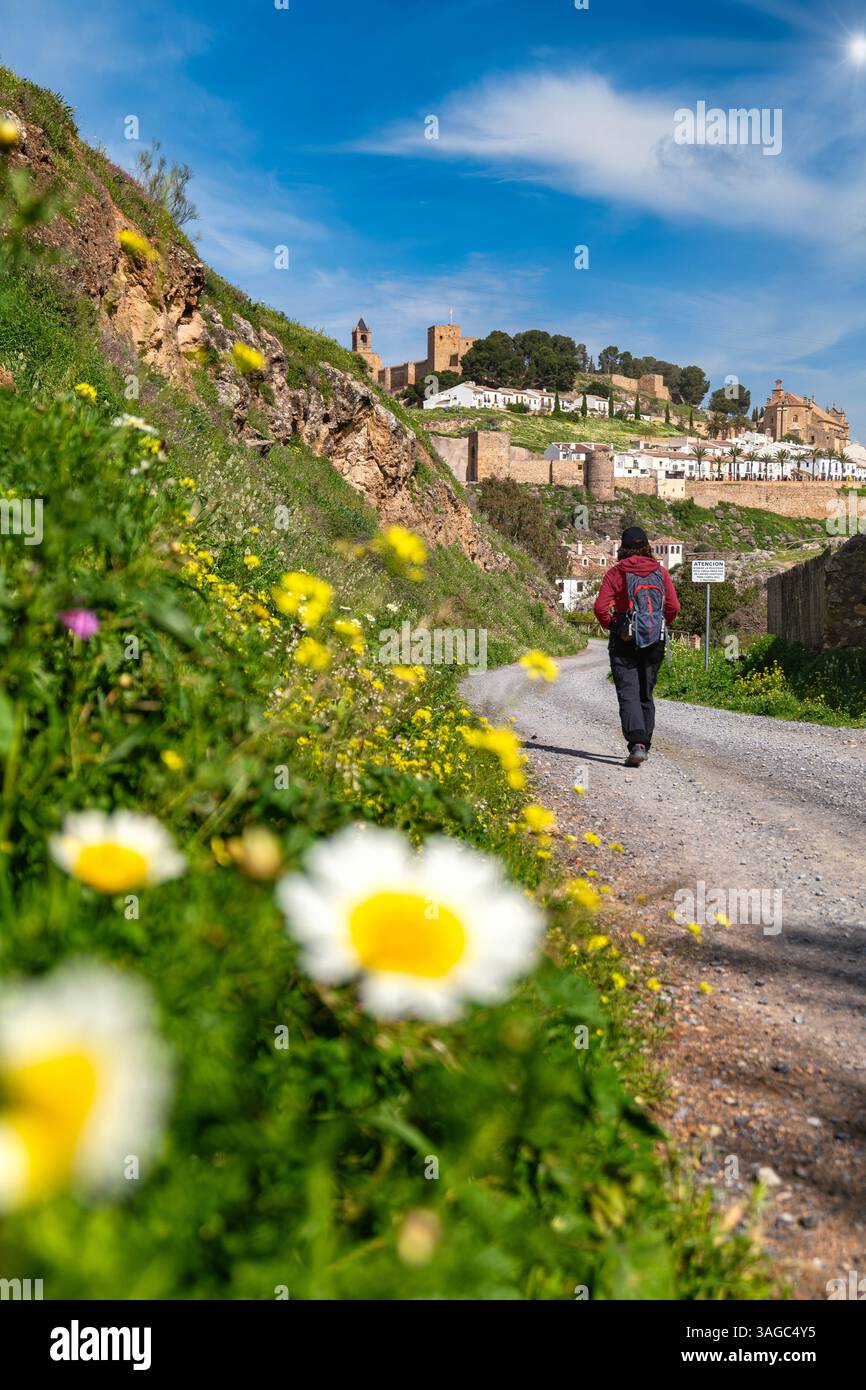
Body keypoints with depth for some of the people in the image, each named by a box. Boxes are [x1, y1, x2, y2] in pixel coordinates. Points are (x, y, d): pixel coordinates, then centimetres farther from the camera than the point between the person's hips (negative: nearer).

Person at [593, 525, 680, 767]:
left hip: (624, 641, -3)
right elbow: (673, 606, -1)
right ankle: (643, 745, 22)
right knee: (646, 695, 15)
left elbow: (601, 607, -12)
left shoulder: (616, 572, -4)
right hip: (655, 641, 3)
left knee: (628, 694, -7)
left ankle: (636, 744, -25)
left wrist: (610, 625, 5)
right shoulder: (660, 572, 4)